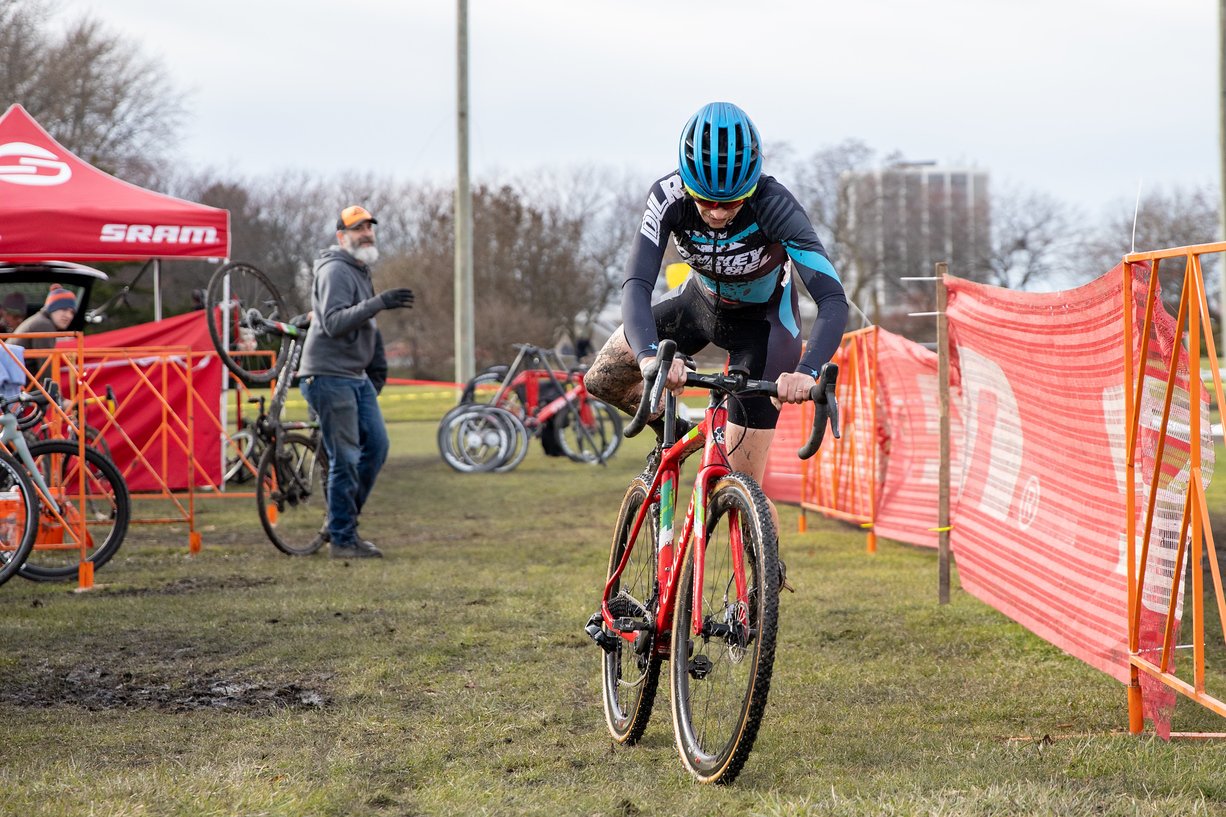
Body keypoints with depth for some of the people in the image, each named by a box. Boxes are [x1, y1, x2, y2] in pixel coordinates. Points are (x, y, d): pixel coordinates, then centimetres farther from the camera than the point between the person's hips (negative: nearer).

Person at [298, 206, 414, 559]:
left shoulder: (361, 271, 18)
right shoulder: (335, 271, -14)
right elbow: (334, 322, -27)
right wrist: (378, 303, -32)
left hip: (356, 375, 10)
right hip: (329, 375, -10)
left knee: (376, 446, 7)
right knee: (345, 459, -8)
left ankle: (340, 521, 17)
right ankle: (341, 539, -1)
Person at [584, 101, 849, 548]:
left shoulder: (774, 206, -37)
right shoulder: (669, 197, -29)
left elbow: (833, 301, -43)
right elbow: (637, 285, -38)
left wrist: (806, 372, -61)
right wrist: (650, 355, -58)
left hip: (763, 322, -4)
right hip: (701, 303, 4)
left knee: (742, 488, -8)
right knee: (602, 380, -2)